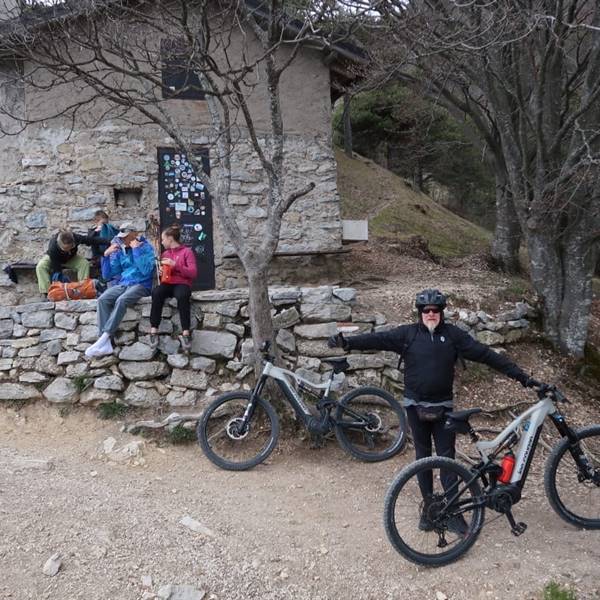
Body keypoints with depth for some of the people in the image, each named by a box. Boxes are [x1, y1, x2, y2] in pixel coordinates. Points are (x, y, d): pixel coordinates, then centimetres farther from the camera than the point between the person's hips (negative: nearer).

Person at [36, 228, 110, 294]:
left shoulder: (76, 238, -37)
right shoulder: (53, 246, -43)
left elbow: (93, 240, -30)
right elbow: (56, 267, -39)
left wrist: (108, 241, -34)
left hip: (70, 258, 2)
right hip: (52, 259, -2)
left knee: (84, 263, -25)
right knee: (40, 266, -31)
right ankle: (46, 293, -30)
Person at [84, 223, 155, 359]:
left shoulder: (146, 247, 1)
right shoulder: (119, 251, 15)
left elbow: (146, 270, -17)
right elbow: (107, 275, 13)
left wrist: (137, 249, -14)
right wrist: (106, 255, 2)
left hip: (141, 285, -5)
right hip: (122, 284, 5)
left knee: (121, 301, -35)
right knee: (103, 300, -24)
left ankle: (103, 339, -37)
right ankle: (106, 343, -33)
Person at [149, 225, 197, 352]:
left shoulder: (187, 251, 4)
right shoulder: (165, 253, 22)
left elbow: (193, 273, -6)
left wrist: (176, 265, -15)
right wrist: (161, 270, 6)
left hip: (182, 284, -4)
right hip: (167, 284, 4)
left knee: (182, 296, -40)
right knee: (156, 292, -33)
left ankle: (185, 334, -41)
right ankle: (154, 331, -35)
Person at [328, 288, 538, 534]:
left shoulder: (453, 334, -1)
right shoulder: (408, 333, -3)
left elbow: (485, 354, -4)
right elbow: (379, 339, -14)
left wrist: (520, 375, -6)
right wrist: (348, 342, -29)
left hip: (443, 407, 0)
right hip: (416, 406, 0)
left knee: (447, 457, 1)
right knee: (423, 456, 11)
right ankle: (428, 506, 22)